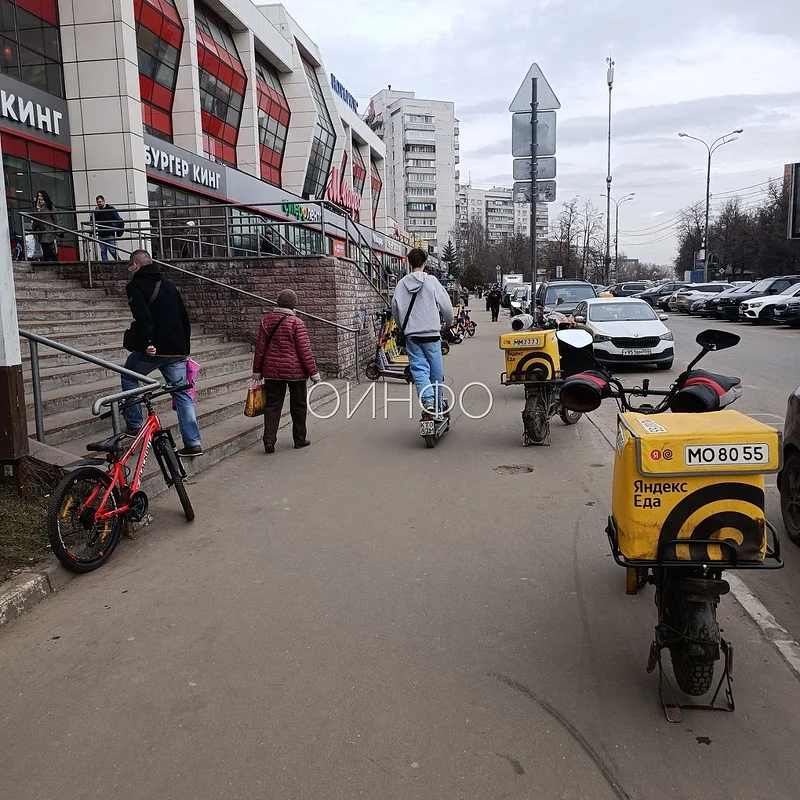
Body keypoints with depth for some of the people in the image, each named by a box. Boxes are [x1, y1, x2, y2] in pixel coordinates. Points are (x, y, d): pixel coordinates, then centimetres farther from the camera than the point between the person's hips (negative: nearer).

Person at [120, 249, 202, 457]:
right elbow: (185, 318, 19)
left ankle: (134, 425, 22)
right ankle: (193, 443, -1)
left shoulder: (135, 285, -1)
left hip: (151, 349, -5)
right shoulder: (169, 284, 18)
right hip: (177, 350, 5)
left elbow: (143, 317, -20)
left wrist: (147, 342, -25)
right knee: (182, 393, 5)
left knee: (129, 378, 21)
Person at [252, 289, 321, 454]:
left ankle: (269, 440, -2)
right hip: (295, 371, -4)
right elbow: (304, 350, -12)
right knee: (298, 405, 10)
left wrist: (257, 371, 13)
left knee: (272, 405, 8)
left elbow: (260, 348, 5)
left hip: (272, 371, 4)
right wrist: (313, 372, -6)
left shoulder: (266, 321, 2)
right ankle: (300, 439, 19)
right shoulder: (296, 323, -12)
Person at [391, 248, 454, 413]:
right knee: (436, 370, 8)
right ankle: (437, 406, 17)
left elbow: (395, 309, 9)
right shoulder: (431, 281, -5)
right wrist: (448, 323, 17)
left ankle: (427, 400, -21)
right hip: (431, 333, -2)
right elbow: (446, 305, -2)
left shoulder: (402, 284, 3)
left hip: (411, 335, 2)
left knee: (419, 368, 1)